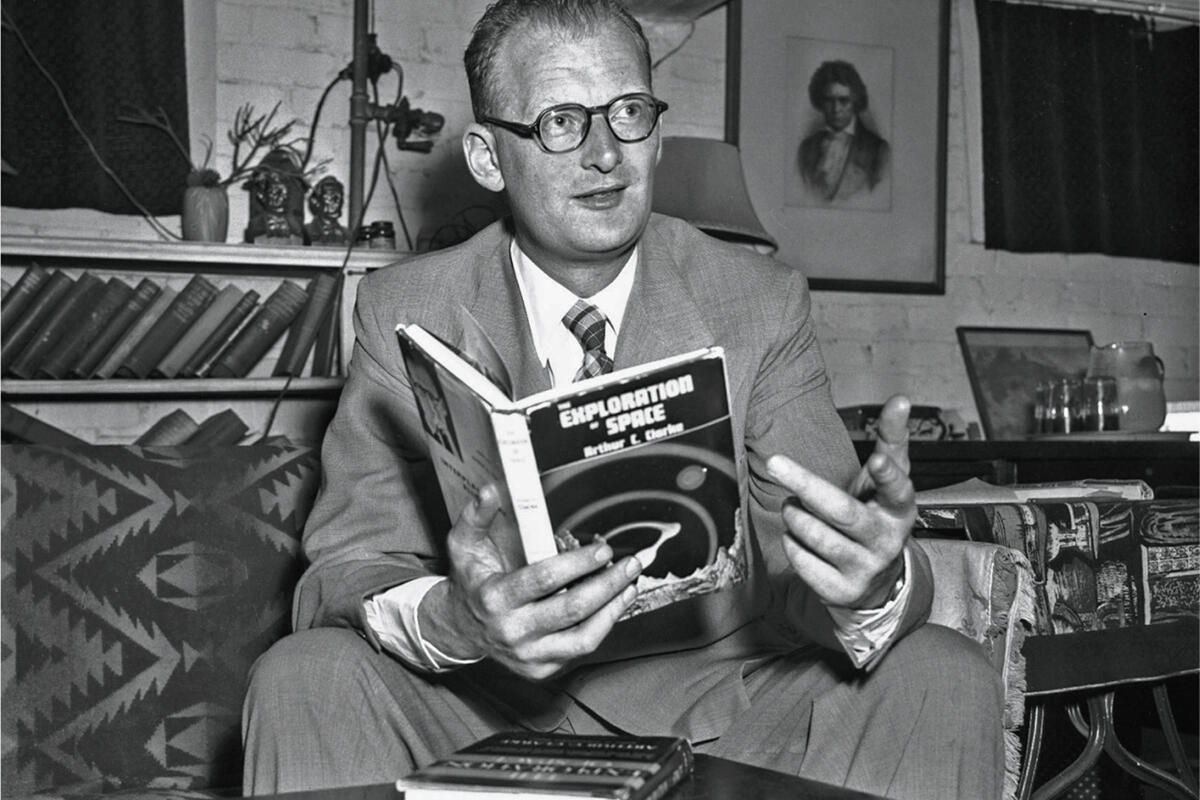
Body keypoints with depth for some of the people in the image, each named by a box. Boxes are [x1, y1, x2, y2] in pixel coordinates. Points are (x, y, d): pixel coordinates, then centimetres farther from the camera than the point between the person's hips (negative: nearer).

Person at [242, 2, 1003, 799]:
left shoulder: (764, 305, -3)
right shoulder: (405, 314, -4)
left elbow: (805, 565, -8)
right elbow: (343, 573, -9)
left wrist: (873, 588, -34)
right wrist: (454, 620, -34)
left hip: (722, 716, 1)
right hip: (487, 716, 0)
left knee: (944, 679, -22)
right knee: (304, 680, -26)